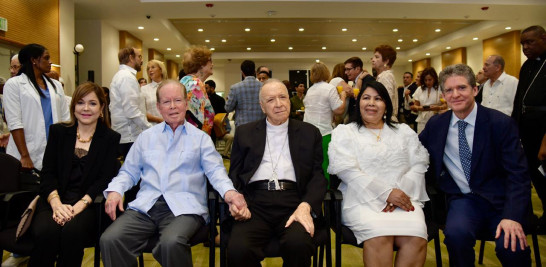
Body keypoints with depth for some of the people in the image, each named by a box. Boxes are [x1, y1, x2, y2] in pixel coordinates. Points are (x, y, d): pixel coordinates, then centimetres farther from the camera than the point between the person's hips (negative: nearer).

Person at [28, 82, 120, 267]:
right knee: (46, 232, -31)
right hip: (54, 200, 2)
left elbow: (105, 179, -1)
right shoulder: (58, 131, 14)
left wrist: (80, 205, -17)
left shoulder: (110, 138, 9)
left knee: (73, 231, -33)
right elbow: (48, 172, 6)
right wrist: (56, 203, -13)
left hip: (88, 204, -1)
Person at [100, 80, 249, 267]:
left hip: (183, 208, -3)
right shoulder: (146, 137, 20)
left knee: (172, 243, -34)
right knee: (109, 240, -23)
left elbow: (215, 171, 0)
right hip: (145, 206, 3)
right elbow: (129, 172, 21)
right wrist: (114, 191, 0)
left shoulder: (200, 138, 11)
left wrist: (229, 192, -21)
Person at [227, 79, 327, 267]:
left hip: (293, 203, 0)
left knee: (298, 243, -32)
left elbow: (318, 175, 8)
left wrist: (305, 206, -11)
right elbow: (234, 174, 14)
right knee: (238, 249, -29)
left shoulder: (309, 133, 16)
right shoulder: (245, 133, 18)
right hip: (255, 203, 1)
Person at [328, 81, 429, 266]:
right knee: (379, 236, -33)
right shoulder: (343, 132, 10)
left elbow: (418, 165, 11)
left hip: (403, 199, 3)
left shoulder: (404, 131, 21)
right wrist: (386, 193, -12)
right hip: (362, 200, -2)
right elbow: (348, 170, -4)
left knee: (415, 237, -28)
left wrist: (401, 192, -9)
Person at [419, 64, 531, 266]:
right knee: (456, 234, -31)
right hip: (463, 199, 1)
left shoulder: (501, 123, -5)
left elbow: (518, 174, -8)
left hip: (500, 200, -1)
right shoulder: (435, 125, 3)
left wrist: (512, 217, -22)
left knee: (511, 246, -28)